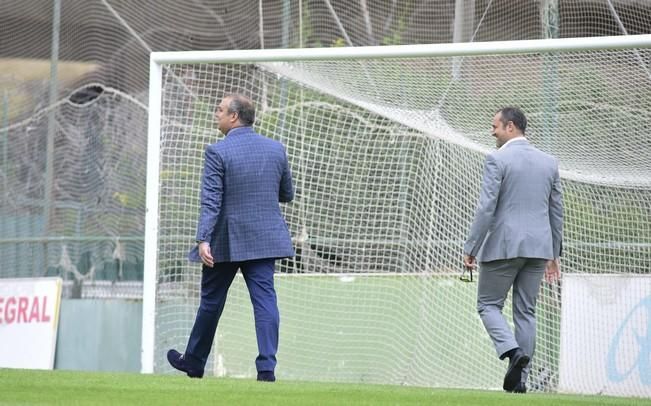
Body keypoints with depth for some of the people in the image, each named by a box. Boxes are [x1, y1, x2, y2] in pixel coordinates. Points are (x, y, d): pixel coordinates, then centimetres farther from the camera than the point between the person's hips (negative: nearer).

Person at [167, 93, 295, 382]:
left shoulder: (218, 152, -12)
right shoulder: (276, 149, 4)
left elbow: (211, 201, -18)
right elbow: (287, 194, 13)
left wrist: (203, 240, -21)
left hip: (226, 240, -3)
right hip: (265, 238, 3)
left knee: (211, 301, 11)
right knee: (265, 299, -1)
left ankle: (194, 362, 27)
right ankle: (267, 367, -11)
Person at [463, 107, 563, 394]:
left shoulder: (497, 160, -8)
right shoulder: (549, 162, 10)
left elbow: (486, 208, -14)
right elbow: (557, 211, 15)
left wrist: (470, 249, -9)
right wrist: (553, 254, 22)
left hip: (503, 246, -5)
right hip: (538, 248, 5)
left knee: (488, 305, 7)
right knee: (525, 311, 10)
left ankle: (512, 351, -18)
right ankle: (520, 379, 7)